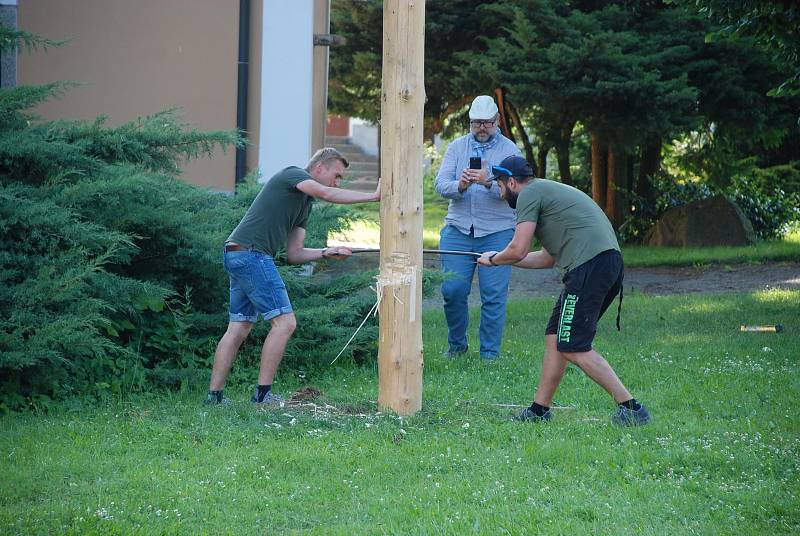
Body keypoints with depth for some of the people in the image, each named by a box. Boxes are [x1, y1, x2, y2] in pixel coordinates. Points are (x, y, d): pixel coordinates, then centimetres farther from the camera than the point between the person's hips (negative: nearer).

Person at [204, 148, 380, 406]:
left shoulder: (305, 203, 23)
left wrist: (327, 253, 6)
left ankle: (214, 395, 10)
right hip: (250, 252, -10)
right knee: (284, 322, -9)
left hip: (238, 257, 10)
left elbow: (295, 254, 21)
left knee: (239, 327, 10)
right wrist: (373, 196, -21)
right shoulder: (291, 175, -3)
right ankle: (263, 393, -7)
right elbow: (327, 194, -22)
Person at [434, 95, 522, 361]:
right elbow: (440, 184, -1)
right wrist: (459, 185, -23)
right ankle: (457, 344, 20)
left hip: (497, 232, -2)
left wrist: (488, 182, -30)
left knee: (494, 296, -4)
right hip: (458, 229, 2)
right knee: (452, 290, -1)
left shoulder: (509, 150, 2)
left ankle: (490, 354, 7)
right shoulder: (457, 147, 10)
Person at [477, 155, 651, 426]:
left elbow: (518, 251, -5)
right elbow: (547, 258, 36)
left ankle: (631, 407, -12)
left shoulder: (530, 194, 1)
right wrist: (501, 257, 42)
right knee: (555, 336, 16)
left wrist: (494, 259, 16)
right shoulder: (549, 191, 31)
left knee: (574, 348, -9)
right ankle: (539, 409, 20)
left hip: (589, 266, -10)